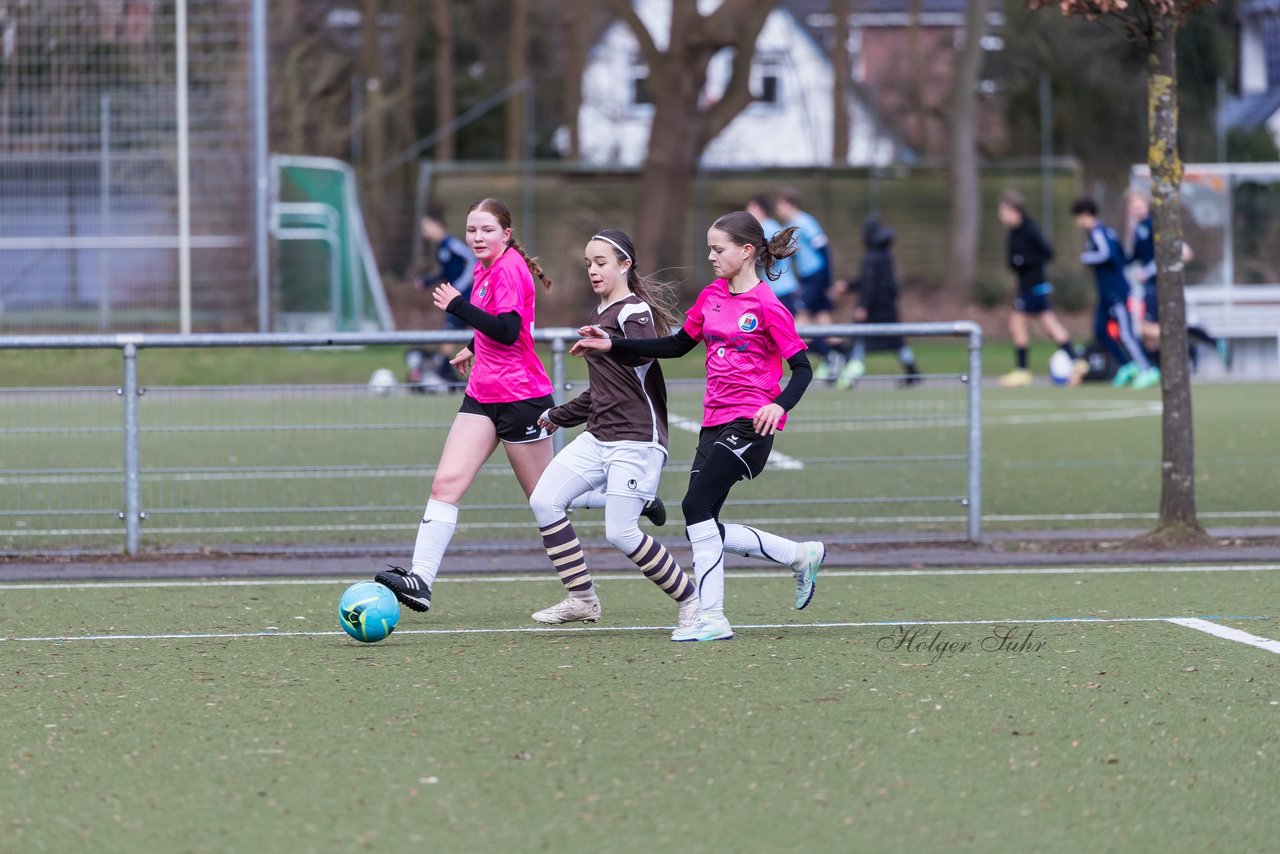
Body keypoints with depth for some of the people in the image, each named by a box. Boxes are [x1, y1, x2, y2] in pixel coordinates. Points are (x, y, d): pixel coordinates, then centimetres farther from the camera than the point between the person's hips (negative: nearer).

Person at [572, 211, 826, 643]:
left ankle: (711, 618, -15)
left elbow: (802, 367, -9)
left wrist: (780, 405, -28)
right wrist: (612, 345, 14)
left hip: (750, 423, -8)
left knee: (697, 507, -19)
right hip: (715, 423, 8)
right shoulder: (711, 297, 12)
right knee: (704, 527, 3)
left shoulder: (767, 307, -9)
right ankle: (800, 555, 19)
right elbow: (676, 346, 21)